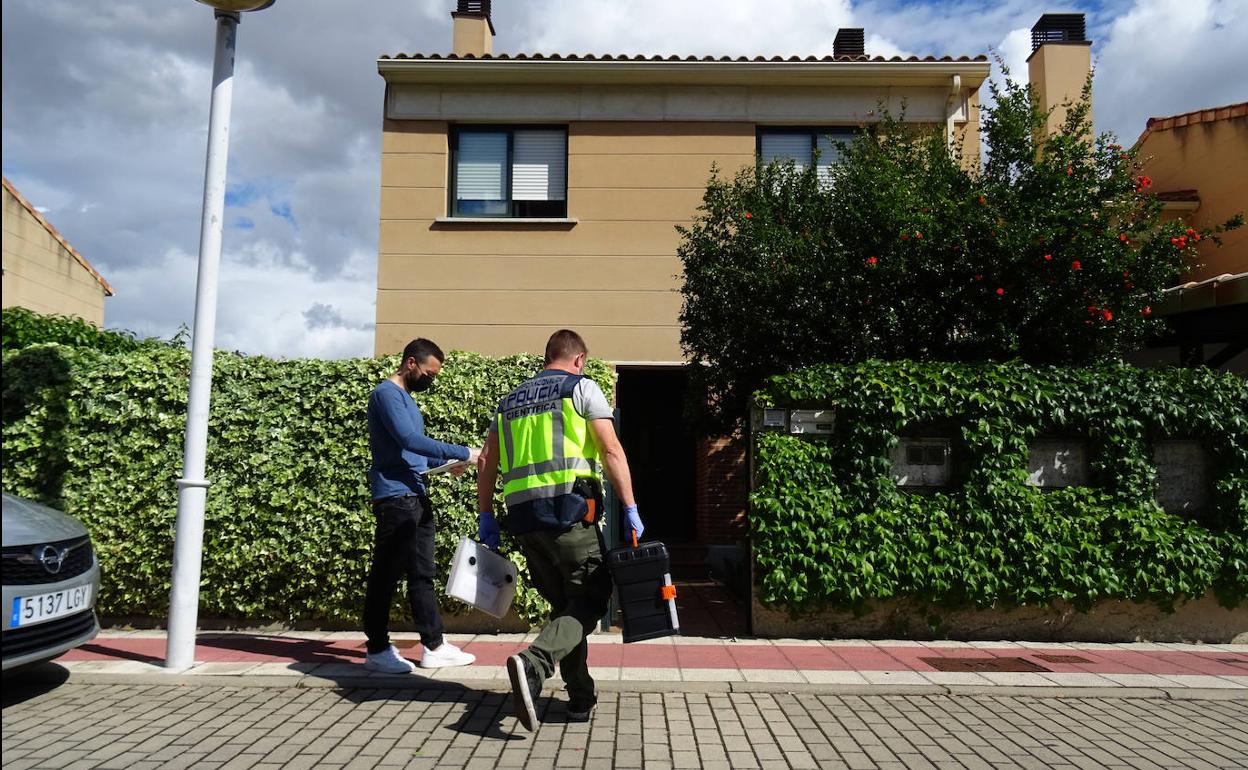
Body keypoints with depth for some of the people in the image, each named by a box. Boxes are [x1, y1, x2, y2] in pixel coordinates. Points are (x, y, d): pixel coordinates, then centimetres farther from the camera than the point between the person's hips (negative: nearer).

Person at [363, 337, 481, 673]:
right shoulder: (387, 393, -10)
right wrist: (463, 453, -20)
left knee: (422, 574, 11)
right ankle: (377, 650, 8)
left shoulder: (407, 399, 20)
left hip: (416, 497, 10)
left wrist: (447, 463, 11)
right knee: (386, 574, -2)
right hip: (395, 497, -10)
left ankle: (434, 647, 17)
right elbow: (409, 440, -22)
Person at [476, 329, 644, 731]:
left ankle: (581, 698, 18)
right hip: (569, 509, -6)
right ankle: (534, 663, -24)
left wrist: (485, 517, 20)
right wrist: (630, 509, -7)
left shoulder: (511, 400, 20)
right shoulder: (581, 387, 4)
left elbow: (486, 461, 17)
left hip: (523, 516, 6)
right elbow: (611, 450, -6)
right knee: (589, 600, 0)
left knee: (563, 603, 17)